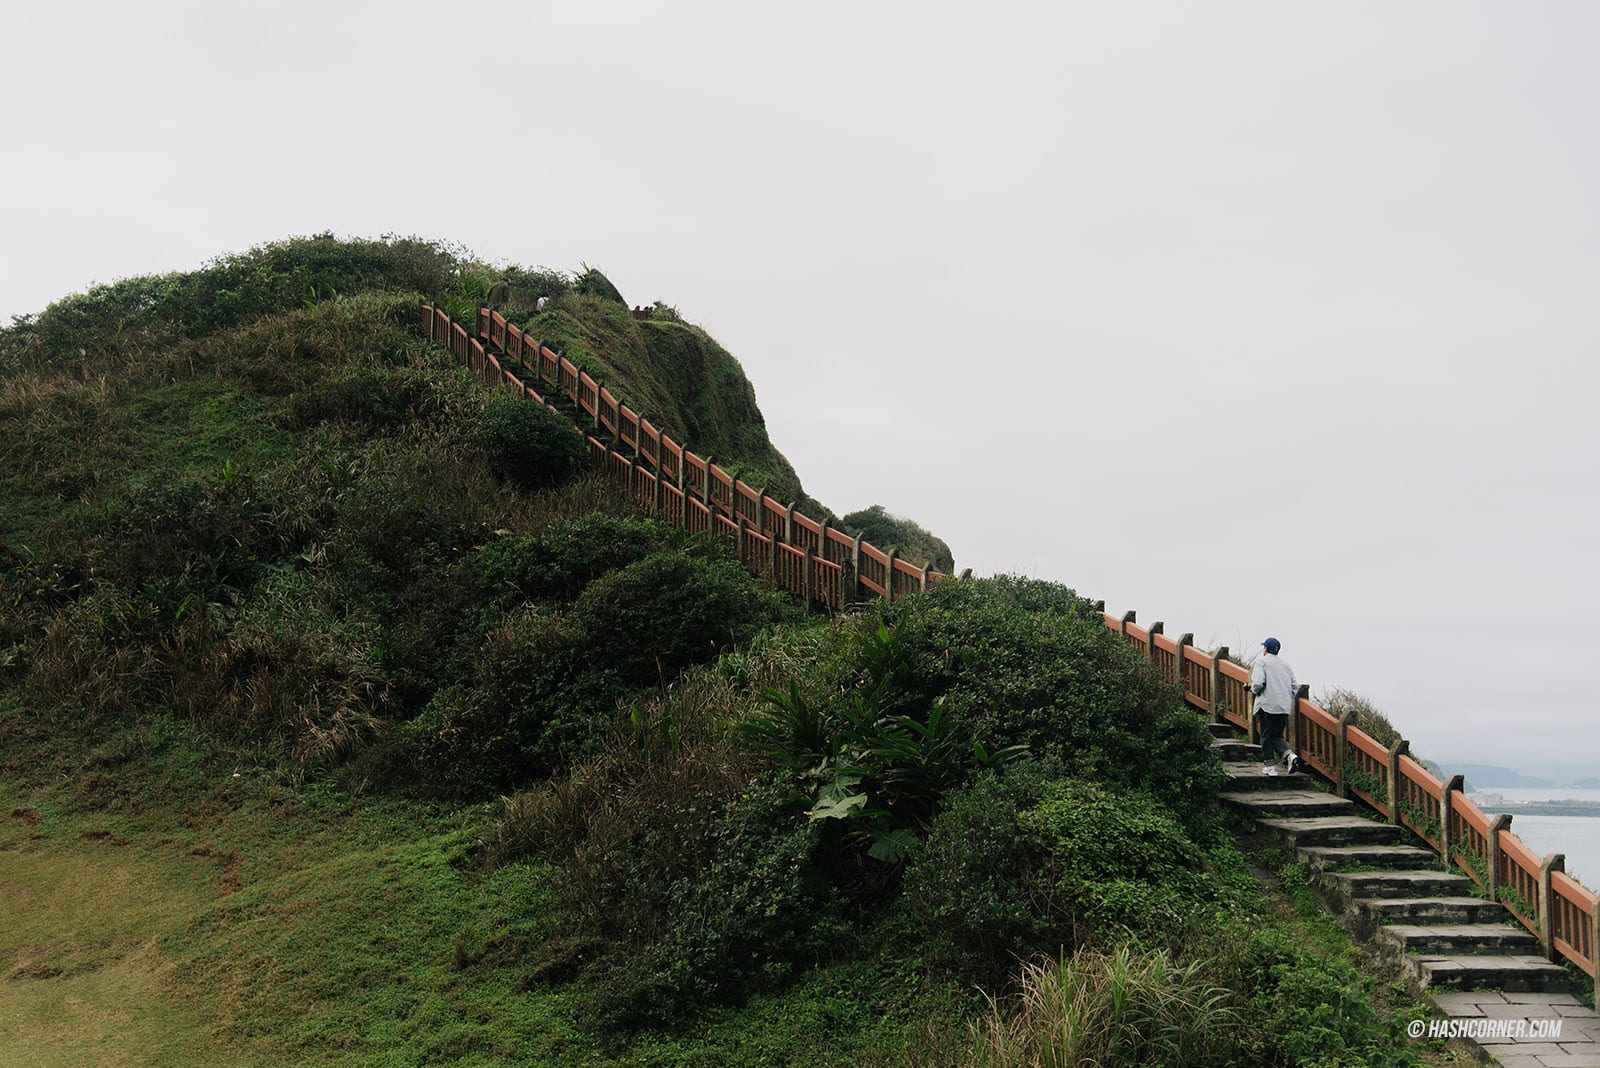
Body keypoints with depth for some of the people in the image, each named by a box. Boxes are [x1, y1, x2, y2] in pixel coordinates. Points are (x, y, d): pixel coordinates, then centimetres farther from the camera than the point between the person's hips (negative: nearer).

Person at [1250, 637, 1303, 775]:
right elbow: (1295, 687, 12)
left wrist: (1253, 690, 5)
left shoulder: (1262, 662, -4)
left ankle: (1270, 765, 4)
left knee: (1266, 736, 5)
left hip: (1268, 705, -5)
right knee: (1277, 736, 14)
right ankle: (1290, 755, -10)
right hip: (1285, 707, 6)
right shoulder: (1286, 664, 14)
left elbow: (1258, 683, -16)